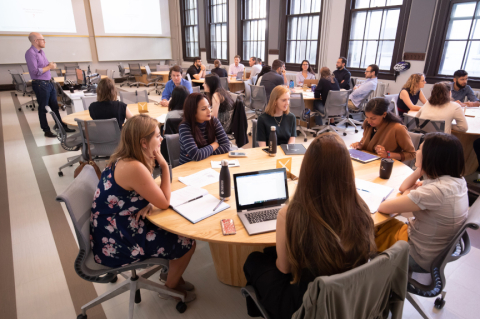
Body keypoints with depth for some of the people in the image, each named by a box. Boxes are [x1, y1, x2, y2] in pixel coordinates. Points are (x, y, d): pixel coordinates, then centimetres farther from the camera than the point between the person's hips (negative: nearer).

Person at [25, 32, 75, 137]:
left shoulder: (41, 51, 12)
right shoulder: (30, 53, -15)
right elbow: (35, 71, -22)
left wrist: (51, 65, 0)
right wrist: (49, 67, -12)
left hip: (49, 82, 8)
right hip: (40, 84, -8)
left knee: (55, 106, 14)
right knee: (43, 108, 3)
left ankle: (62, 126, 24)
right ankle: (46, 131, 13)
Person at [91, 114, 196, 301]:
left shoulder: (122, 159, -1)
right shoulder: (133, 167, -30)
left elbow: (143, 194, 10)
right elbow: (165, 203, -20)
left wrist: (149, 203, -12)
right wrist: (164, 165, -17)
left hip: (115, 230, 9)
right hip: (115, 245, -9)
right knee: (187, 243, 3)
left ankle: (171, 274, 35)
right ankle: (171, 287, 28)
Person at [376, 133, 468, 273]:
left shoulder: (435, 191, -35)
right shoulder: (457, 180, -4)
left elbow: (383, 207, -29)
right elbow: (403, 187, 6)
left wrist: (407, 194, -11)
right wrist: (420, 170, -10)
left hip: (422, 260, -8)